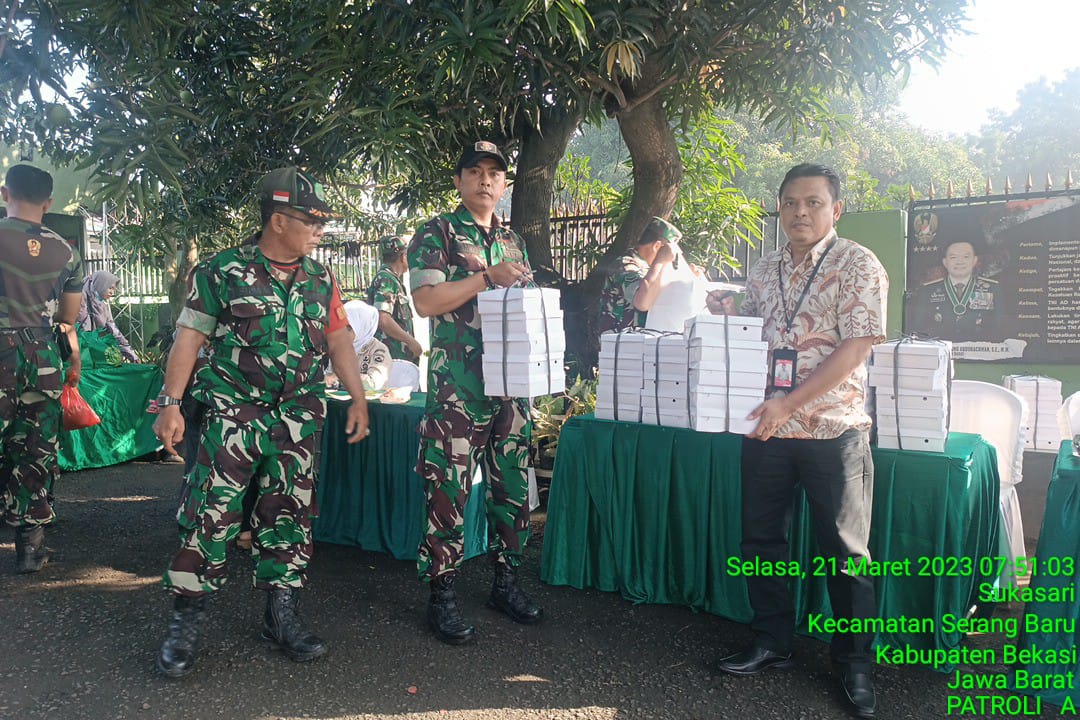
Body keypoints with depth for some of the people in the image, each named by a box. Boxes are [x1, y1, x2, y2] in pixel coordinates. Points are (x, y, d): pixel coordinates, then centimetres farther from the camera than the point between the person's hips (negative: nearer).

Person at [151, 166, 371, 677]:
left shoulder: (321, 281, 11)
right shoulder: (224, 270, -2)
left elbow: (339, 342, 12)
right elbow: (189, 338, -2)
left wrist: (358, 400, 3)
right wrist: (170, 403, -9)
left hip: (298, 420, 4)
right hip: (232, 414, -4)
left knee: (289, 515, 7)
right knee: (210, 515, -7)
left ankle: (281, 615, 20)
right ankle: (186, 620, 8)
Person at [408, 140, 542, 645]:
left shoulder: (514, 241, 19)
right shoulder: (437, 234, 1)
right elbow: (426, 301, -11)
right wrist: (488, 278, -14)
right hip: (457, 387, -6)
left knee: (513, 485, 10)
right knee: (448, 489, -4)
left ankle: (506, 582, 24)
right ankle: (442, 595, 8)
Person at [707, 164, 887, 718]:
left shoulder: (858, 266, -5)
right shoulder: (764, 271, 12)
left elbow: (854, 349, -14)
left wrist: (788, 403, -20)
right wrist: (725, 315, -1)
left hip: (832, 428, -5)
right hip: (764, 426, 5)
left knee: (844, 548, 4)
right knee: (761, 536, 12)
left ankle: (854, 662, 22)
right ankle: (772, 642, 30)